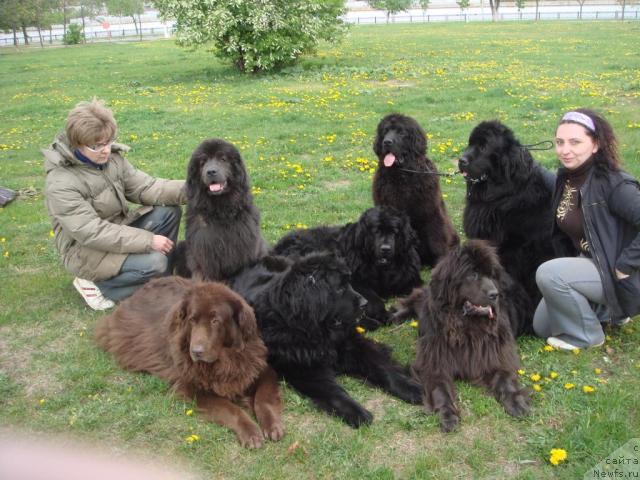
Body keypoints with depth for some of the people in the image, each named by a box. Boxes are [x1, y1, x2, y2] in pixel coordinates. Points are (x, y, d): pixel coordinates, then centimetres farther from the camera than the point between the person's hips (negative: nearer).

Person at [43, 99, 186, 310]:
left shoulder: (112, 158, -3)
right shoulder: (61, 184, -26)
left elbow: (145, 187, -5)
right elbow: (91, 232, -29)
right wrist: (148, 240, -30)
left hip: (118, 232, 8)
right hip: (85, 249, -8)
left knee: (170, 211, -10)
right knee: (154, 262, -26)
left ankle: (163, 280, 2)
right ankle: (95, 284, -4)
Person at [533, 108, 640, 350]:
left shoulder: (611, 183, -25)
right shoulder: (565, 177, 0)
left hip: (615, 275, -8)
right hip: (587, 264, 8)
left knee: (548, 273, -29)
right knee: (542, 327, 9)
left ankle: (587, 334, -7)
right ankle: (605, 308, 24)